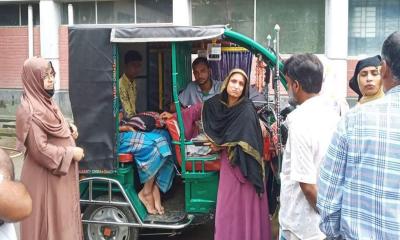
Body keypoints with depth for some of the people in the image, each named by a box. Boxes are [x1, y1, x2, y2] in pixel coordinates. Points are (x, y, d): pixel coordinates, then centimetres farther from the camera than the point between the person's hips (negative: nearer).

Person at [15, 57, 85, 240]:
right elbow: (40, 149, -24)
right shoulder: (30, 111, -21)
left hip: (60, 172, 9)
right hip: (44, 175, -9)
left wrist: (69, 128, 3)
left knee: (61, 215, 19)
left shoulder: (45, 100, 8)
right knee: (50, 218, 3)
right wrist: (71, 153, -16)